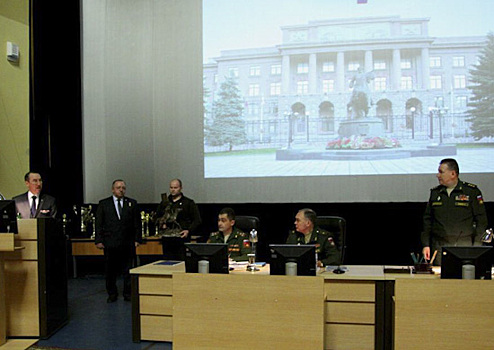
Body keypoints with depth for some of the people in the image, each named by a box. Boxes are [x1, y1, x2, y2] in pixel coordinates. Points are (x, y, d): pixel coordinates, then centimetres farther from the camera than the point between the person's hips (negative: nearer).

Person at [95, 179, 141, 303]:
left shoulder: (132, 203, 9)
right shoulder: (103, 204, 7)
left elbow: (137, 223, 8)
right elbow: (99, 224, 4)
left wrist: (137, 239, 0)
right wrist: (98, 240, -4)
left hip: (128, 243, 1)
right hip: (110, 243, -1)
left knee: (128, 270, 5)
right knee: (110, 271, 6)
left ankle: (128, 294, 15)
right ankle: (112, 294, 19)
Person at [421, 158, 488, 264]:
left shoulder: (472, 191, 0)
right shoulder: (435, 193, 11)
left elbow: (481, 221, 0)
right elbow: (427, 220, 14)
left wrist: (476, 247, -7)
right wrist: (425, 245, 7)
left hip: (464, 246, -3)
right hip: (439, 246, 3)